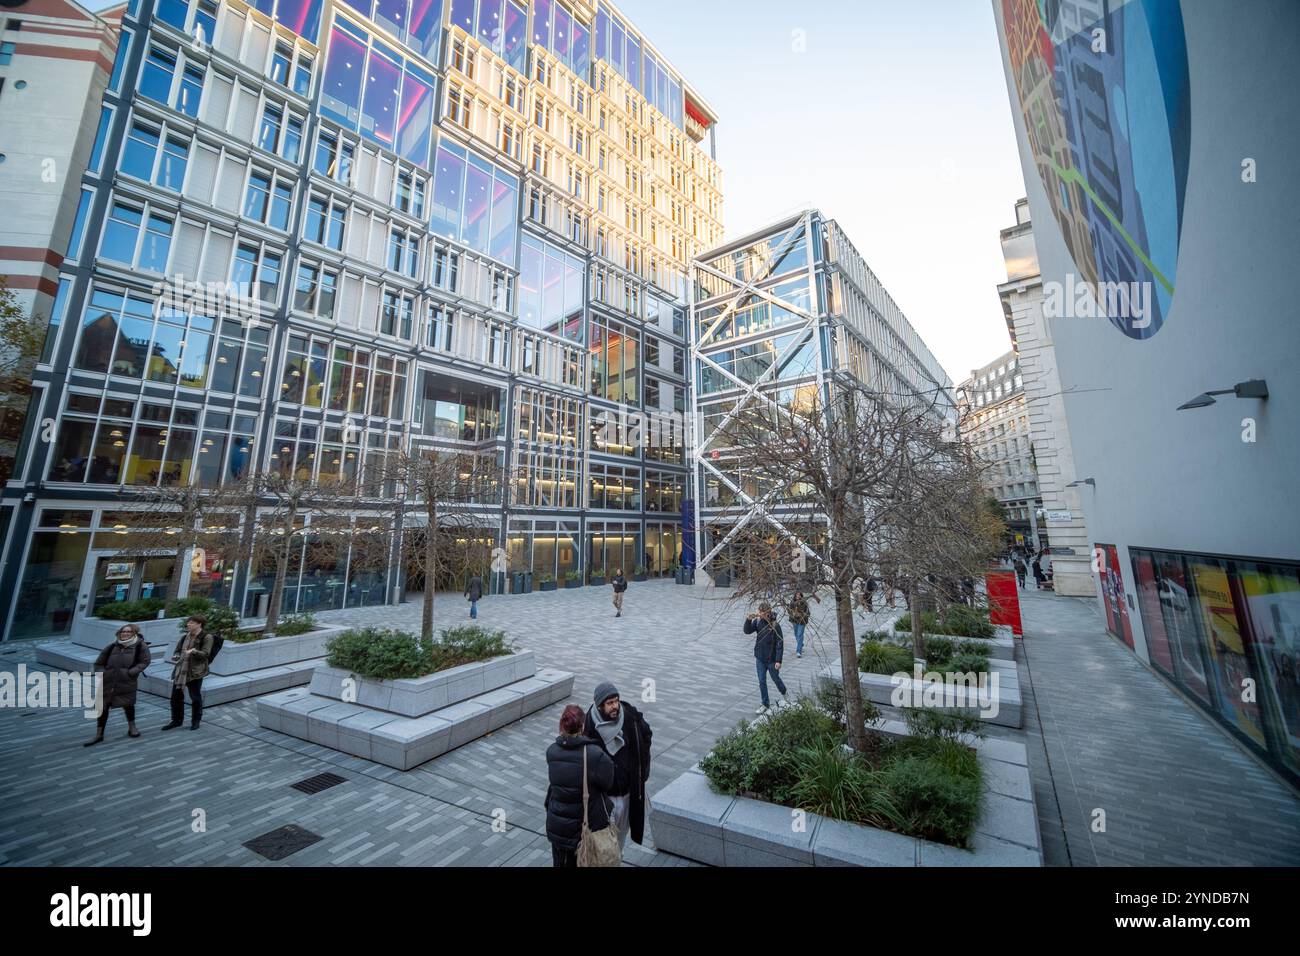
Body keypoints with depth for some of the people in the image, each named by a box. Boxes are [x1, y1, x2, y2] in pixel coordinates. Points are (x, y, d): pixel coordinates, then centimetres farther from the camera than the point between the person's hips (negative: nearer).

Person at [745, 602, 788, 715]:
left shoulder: (775, 625, -22)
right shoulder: (758, 621, -8)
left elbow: (780, 644, -18)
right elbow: (747, 631, -4)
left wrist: (778, 661, -18)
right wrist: (749, 620, -21)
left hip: (771, 659, -4)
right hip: (760, 658, 4)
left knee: (776, 679, 18)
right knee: (762, 682, 11)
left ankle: (785, 695, 47)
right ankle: (765, 704, 26)